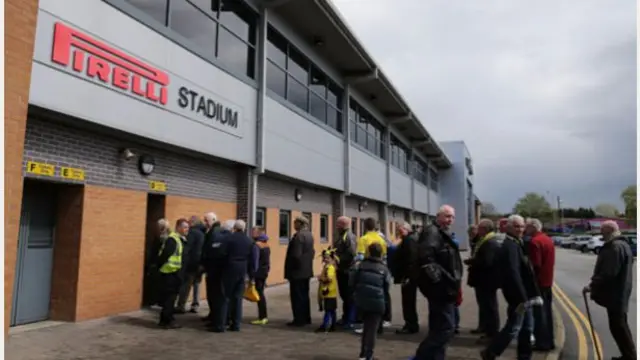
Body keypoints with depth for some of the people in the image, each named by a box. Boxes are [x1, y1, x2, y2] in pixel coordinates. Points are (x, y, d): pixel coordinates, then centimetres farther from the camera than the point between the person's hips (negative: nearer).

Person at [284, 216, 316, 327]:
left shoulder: (298, 235, -20)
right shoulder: (309, 235, 10)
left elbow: (296, 255, -23)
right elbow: (312, 251, 16)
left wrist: (291, 268, -10)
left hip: (297, 271, -9)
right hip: (307, 271, 9)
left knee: (297, 296, -1)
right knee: (304, 295, 16)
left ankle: (299, 320, 4)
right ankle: (306, 318, 23)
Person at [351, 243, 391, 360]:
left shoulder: (361, 265, 2)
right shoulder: (384, 269, -1)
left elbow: (353, 282, 3)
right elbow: (387, 288, 0)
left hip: (362, 300, 3)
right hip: (377, 302, -3)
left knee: (366, 327, 20)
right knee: (372, 328, 5)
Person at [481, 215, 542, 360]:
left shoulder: (516, 244, 14)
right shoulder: (510, 246, -20)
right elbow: (513, 274, -28)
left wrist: (526, 296, 16)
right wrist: (522, 298, -29)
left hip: (522, 294, 10)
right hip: (517, 295, -10)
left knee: (525, 327, 16)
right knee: (513, 327, -3)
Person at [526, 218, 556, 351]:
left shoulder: (534, 241, -17)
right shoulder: (548, 239, 13)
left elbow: (535, 265, -21)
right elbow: (549, 261, 16)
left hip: (538, 282, -9)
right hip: (547, 281, 10)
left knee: (539, 312, -3)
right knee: (546, 311, 14)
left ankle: (542, 342, 1)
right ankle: (548, 341, 21)